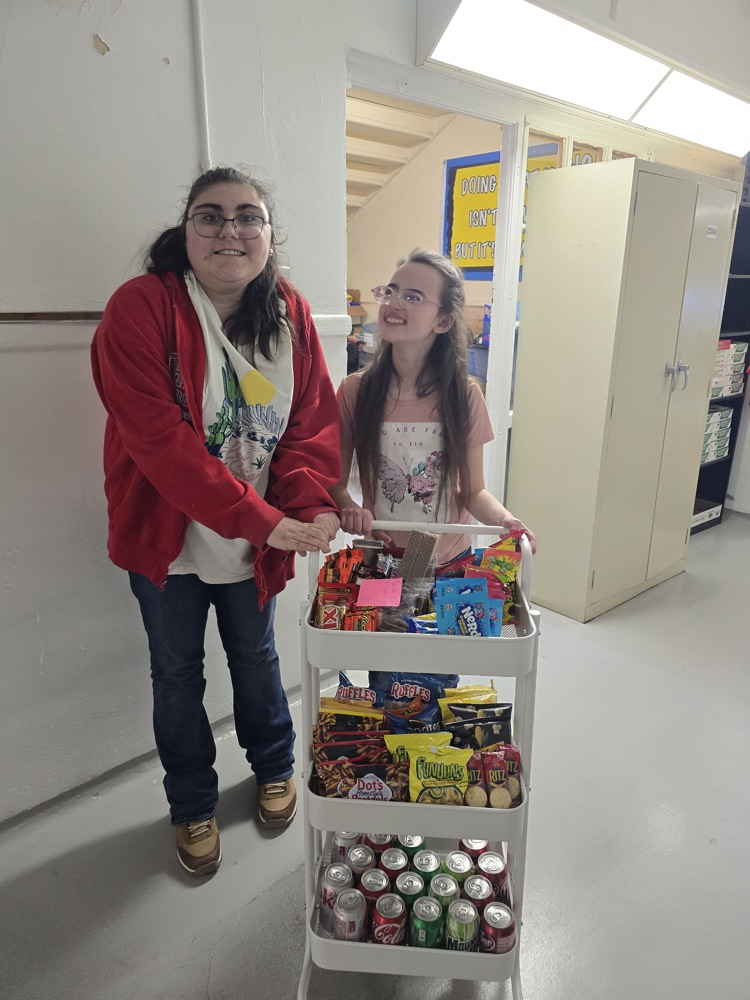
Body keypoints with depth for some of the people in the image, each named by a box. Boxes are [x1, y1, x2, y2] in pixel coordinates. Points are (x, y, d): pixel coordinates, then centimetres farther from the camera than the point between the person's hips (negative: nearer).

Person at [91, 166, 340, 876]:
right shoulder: (139, 309, -18)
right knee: (178, 675, 16)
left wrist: (313, 506, -24)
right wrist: (262, 522, -28)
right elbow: (161, 442, -26)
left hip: (259, 538, 3)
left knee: (256, 658, 21)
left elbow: (313, 422, -6)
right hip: (168, 538, -2)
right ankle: (192, 806, 42)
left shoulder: (291, 316, -4)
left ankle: (274, 768, 50)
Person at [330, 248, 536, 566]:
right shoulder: (354, 391, -11)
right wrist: (349, 509, -25)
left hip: (450, 561, 0)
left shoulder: (465, 395, -10)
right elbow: (336, 483, -4)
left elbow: (473, 491, -3)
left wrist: (503, 519, -22)